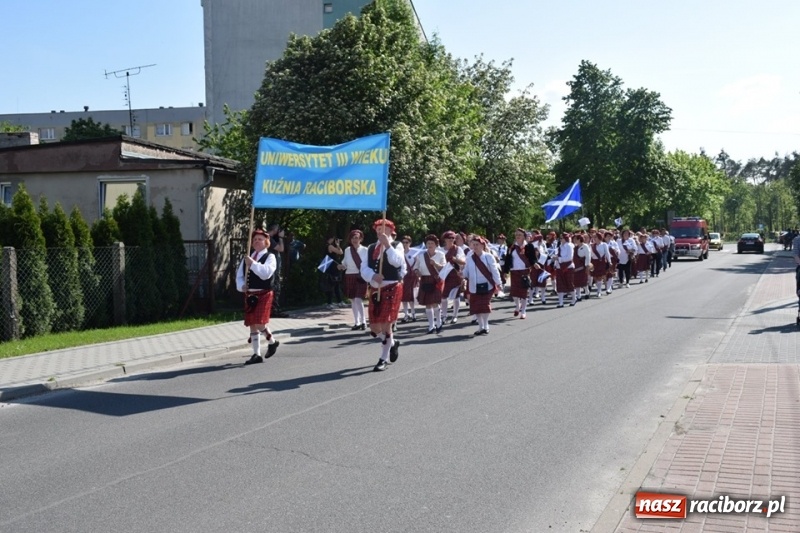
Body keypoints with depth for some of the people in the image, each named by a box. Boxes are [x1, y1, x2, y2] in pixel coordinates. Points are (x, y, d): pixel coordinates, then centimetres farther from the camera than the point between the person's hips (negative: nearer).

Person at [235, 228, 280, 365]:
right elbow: (239, 276, 14)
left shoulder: (270, 257, -3)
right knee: (252, 325, 7)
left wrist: (252, 264, -25)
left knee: (260, 323, -14)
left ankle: (272, 341, 15)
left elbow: (266, 273, -21)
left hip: (263, 294, -6)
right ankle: (256, 354, 15)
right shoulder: (247, 258, 13)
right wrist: (241, 286, -6)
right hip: (249, 295, 6)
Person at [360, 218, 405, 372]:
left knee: (385, 324, -8)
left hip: (392, 288, -5)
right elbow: (364, 269, 0)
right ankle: (392, 343, 35)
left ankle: (384, 359, 5)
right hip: (375, 289, 5)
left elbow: (397, 262, -22)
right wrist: (373, 276, -20)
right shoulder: (370, 248, 11)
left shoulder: (396, 246, -1)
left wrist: (387, 244, -25)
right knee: (374, 327, 6)